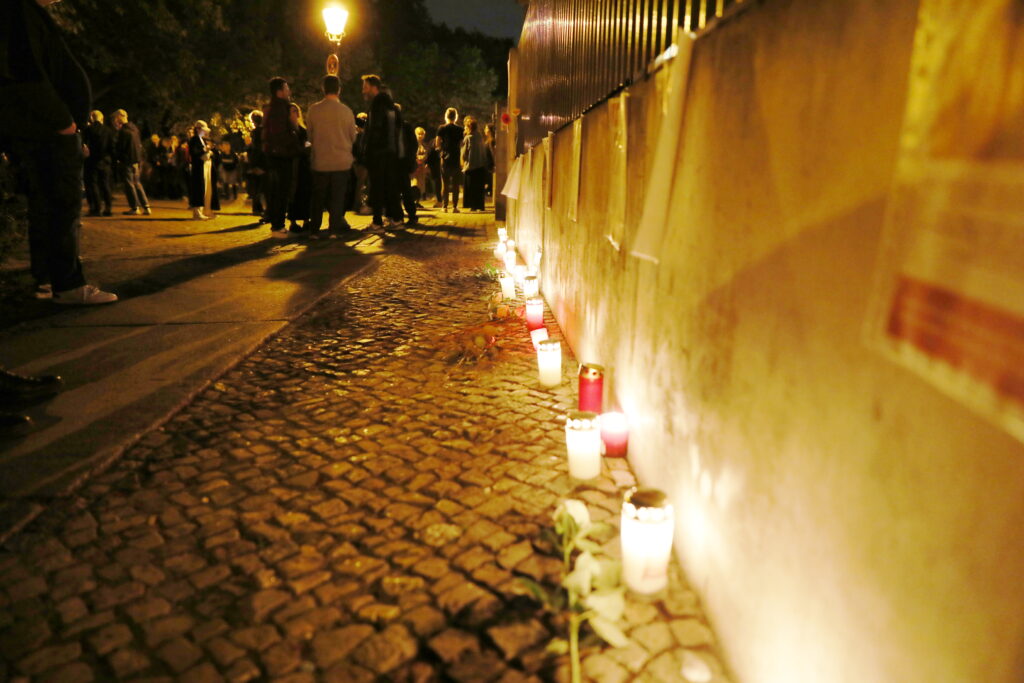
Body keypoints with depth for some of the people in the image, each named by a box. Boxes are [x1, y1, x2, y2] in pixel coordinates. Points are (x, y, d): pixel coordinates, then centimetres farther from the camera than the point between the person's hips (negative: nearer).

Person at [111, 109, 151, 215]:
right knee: (137, 183, 14)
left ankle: (135, 207, 1)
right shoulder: (134, 128, 11)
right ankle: (146, 206, 10)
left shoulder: (123, 131, -14)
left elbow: (120, 147, -13)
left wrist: (116, 157, 0)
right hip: (137, 160, 8)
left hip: (128, 161, -8)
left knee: (129, 184, 0)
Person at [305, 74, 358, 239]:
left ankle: (314, 230, 12)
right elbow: (353, 137, 4)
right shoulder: (346, 111, -7)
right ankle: (335, 229, 5)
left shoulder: (313, 109, -4)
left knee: (318, 196, 10)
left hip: (320, 160, 1)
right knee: (338, 196, 6)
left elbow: (310, 135, 6)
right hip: (342, 160, -1)